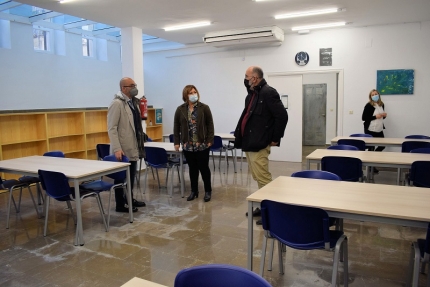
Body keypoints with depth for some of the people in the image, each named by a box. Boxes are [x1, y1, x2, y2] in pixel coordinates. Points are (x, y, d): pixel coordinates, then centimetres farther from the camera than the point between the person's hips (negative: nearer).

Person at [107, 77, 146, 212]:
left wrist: (140, 144, 16)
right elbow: (112, 128, -19)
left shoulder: (133, 102, 12)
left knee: (131, 176, 17)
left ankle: (130, 199, 31)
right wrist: (117, 149, -25)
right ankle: (120, 204, 16)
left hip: (133, 148, 8)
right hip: (123, 150, -8)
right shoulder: (116, 103, -14)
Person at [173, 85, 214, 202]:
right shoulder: (180, 109, 4)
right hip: (188, 145, 2)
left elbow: (210, 125, -2)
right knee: (192, 169, 11)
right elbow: (176, 127, 6)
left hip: (202, 145, -2)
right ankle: (194, 191, 23)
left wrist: (210, 140, -8)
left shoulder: (204, 108, -2)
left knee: (204, 168, 3)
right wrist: (176, 142, 2)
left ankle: (208, 191, 17)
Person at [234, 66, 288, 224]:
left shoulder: (268, 93, -14)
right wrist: (240, 137, 16)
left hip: (259, 144, -10)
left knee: (263, 178, -6)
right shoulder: (252, 94, 15)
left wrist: (275, 138, -13)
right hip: (249, 143, 10)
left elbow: (282, 116, -18)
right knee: (258, 178, 17)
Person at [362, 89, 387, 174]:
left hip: (379, 130, 6)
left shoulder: (382, 105, 9)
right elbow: (364, 118, -15)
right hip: (370, 130, -6)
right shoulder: (368, 105, -11)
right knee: (371, 148, 2)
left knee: (382, 145, 8)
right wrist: (375, 116, -21)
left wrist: (384, 115, -1)